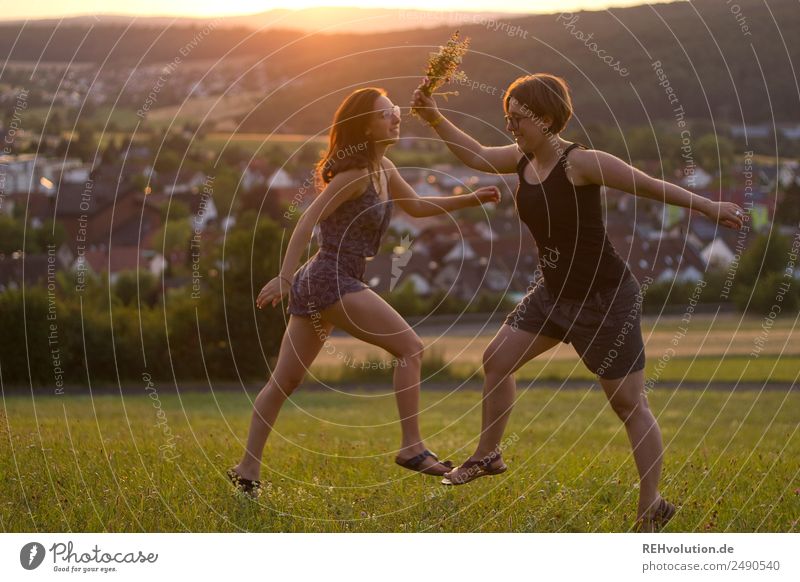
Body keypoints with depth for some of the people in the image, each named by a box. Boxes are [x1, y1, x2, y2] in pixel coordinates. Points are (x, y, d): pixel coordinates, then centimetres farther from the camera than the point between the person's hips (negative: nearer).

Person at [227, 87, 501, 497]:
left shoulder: (383, 169, 14)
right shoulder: (354, 173, -13)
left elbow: (416, 206, 28)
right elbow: (308, 220, -19)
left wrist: (471, 199, 19)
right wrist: (285, 276, -27)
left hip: (315, 283, 10)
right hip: (331, 280, -10)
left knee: (285, 380, 9)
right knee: (409, 347, -7)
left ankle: (247, 469, 11)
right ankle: (412, 448, -7)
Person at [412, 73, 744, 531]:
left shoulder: (580, 163, -22)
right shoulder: (523, 161, 1)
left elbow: (650, 186, -18)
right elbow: (475, 155, 18)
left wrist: (710, 208, -17)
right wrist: (436, 120, 7)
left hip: (608, 298, -8)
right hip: (554, 292, 8)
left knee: (629, 404, -3)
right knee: (498, 359, 9)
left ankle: (653, 509, 3)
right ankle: (488, 456, 27)